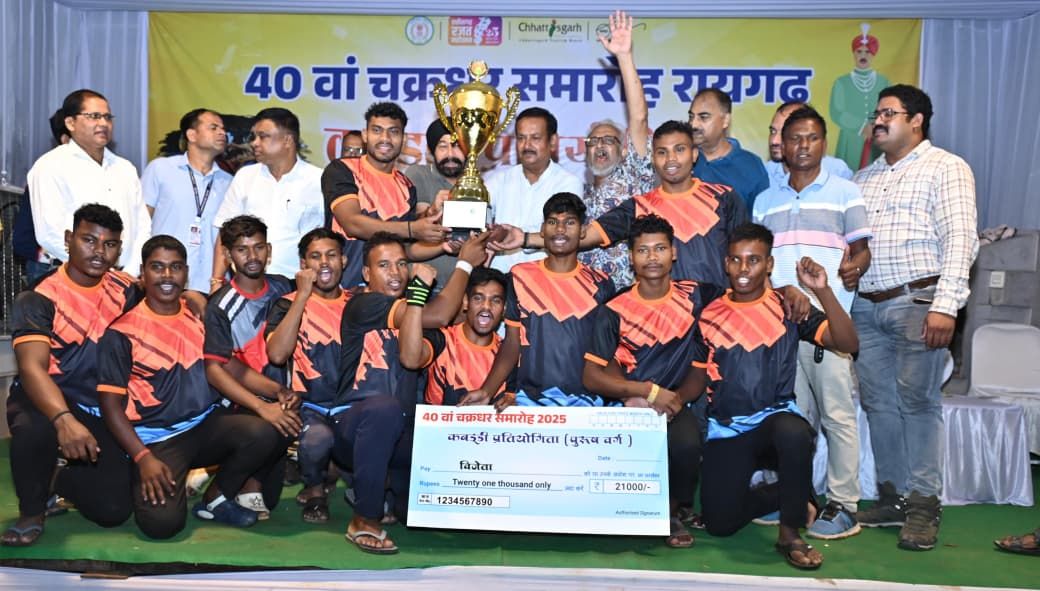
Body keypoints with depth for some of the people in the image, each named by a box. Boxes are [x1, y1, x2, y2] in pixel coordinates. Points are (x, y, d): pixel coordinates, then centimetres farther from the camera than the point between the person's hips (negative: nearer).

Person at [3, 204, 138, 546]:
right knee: (35, 428, -41)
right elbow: (32, 368, -28)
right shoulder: (39, 299, -14)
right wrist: (64, 420, -46)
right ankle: (31, 511, -8)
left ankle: (66, 480, 27)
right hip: (45, 401, -3)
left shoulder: (125, 291, -1)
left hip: (102, 411, 3)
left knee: (114, 510, -10)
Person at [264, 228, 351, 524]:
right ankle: (315, 490, 1)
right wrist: (303, 295, -12)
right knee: (317, 438, -36)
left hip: (354, 406, 3)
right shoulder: (289, 304, 7)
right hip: (310, 407, -2)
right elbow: (277, 355, -14)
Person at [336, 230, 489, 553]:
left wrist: (418, 291, -22)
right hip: (353, 429, -6)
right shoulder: (361, 305, -6)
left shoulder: (420, 313, 11)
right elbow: (440, 315, -15)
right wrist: (465, 262, -6)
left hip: (398, 435, 6)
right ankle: (365, 520, -22)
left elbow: (412, 359, -14)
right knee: (384, 407, -38)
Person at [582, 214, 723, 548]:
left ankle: (677, 511, 0)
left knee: (687, 443, -32)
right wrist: (650, 391, -11)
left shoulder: (695, 296, 5)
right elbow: (591, 376, -2)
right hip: (625, 406, 0)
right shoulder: (614, 311, 1)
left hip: (674, 406, 1)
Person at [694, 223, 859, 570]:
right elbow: (697, 378, 10)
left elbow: (847, 343, -11)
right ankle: (793, 495, 21)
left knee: (794, 433, -39)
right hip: (726, 428, 2)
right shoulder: (710, 315, 5)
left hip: (775, 416, -2)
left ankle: (790, 533, -17)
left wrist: (823, 291, -22)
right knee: (720, 524, -9)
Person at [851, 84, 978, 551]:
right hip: (866, 306, 6)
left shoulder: (945, 167, 2)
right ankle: (892, 498, 17)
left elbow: (960, 239, -9)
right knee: (878, 403, 7)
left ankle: (923, 505, 2)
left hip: (916, 302, -6)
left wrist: (945, 305, -19)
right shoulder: (864, 176, 21)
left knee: (917, 401, -6)